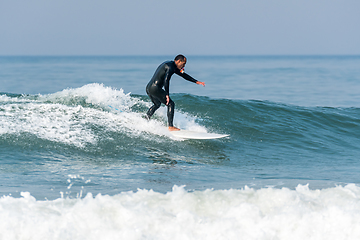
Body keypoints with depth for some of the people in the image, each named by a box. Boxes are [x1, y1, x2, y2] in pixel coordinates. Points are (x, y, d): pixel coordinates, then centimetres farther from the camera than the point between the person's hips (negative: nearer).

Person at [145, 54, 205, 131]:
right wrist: (167, 95, -28)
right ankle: (170, 127, -10)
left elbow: (183, 75, 30)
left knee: (157, 104, 33)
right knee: (171, 104, -6)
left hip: (148, 88, 10)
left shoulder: (171, 66, 22)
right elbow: (166, 80, -25)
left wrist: (196, 81, 29)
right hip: (155, 88, -10)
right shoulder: (170, 67, -11)